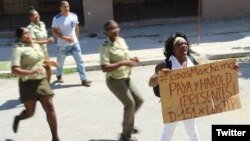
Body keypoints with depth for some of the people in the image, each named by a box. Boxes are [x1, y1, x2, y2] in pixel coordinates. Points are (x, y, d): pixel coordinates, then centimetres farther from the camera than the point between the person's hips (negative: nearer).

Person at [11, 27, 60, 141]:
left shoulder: (36, 45, 11)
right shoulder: (18, 49, -12)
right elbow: (14, 70, -22)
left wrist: (48, 62, 13)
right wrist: (31, 72, -34)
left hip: (41, 81, 5)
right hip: (28, 84, -5)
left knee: (50, 108, -2)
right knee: (30, 112, 6)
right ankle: (17, 118, 43)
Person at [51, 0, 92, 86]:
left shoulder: (74, 16, 0)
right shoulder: (57, 18, -13)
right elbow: (54, 32, -13)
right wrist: (65, 38, -22)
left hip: (74, 43, 3)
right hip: (63, 45, -3)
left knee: (80, 61, -3)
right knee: (60, 61, 15)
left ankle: (84, 79, 0)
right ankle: (59, 76, 41)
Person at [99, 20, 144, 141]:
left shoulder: (121, 40, 5)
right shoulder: (105, 47, -19)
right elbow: (104, 68, -28)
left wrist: (132, 60, -4)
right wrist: (123, 63, -31)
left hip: (126, 78, 8)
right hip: (115, 80, -8)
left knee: (139, 100, 13)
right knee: (130, 104, -9)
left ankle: (128, 124, 35)